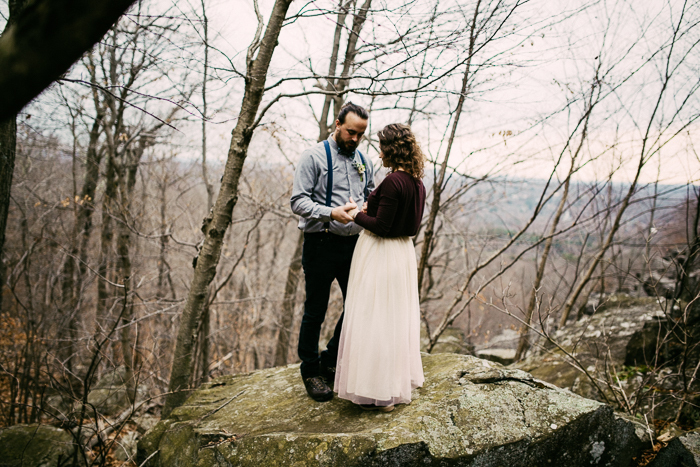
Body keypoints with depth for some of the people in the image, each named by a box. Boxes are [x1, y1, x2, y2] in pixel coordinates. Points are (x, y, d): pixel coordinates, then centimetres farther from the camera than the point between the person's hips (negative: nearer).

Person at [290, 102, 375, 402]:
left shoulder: (363, 162, 14)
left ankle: (329, 361, 30)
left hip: (354, 244, 6)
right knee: (315, 312, 4)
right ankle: (311, 371, 22)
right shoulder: (314, 157, -5)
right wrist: (331, 212, -26)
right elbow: (298, 201, -12)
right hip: (322, 245, -6)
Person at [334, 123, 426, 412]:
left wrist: (356, 215, -5)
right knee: (398, 318, 18)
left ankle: (379, 394, 9)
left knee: (374, 319, 1)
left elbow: (381, 227, -21)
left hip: (381, 255, -9)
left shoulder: (393, 182, -21)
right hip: (404, 252, 9)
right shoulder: (417, 183, 7)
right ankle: (401, 382, 30)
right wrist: (370, 211, 14)